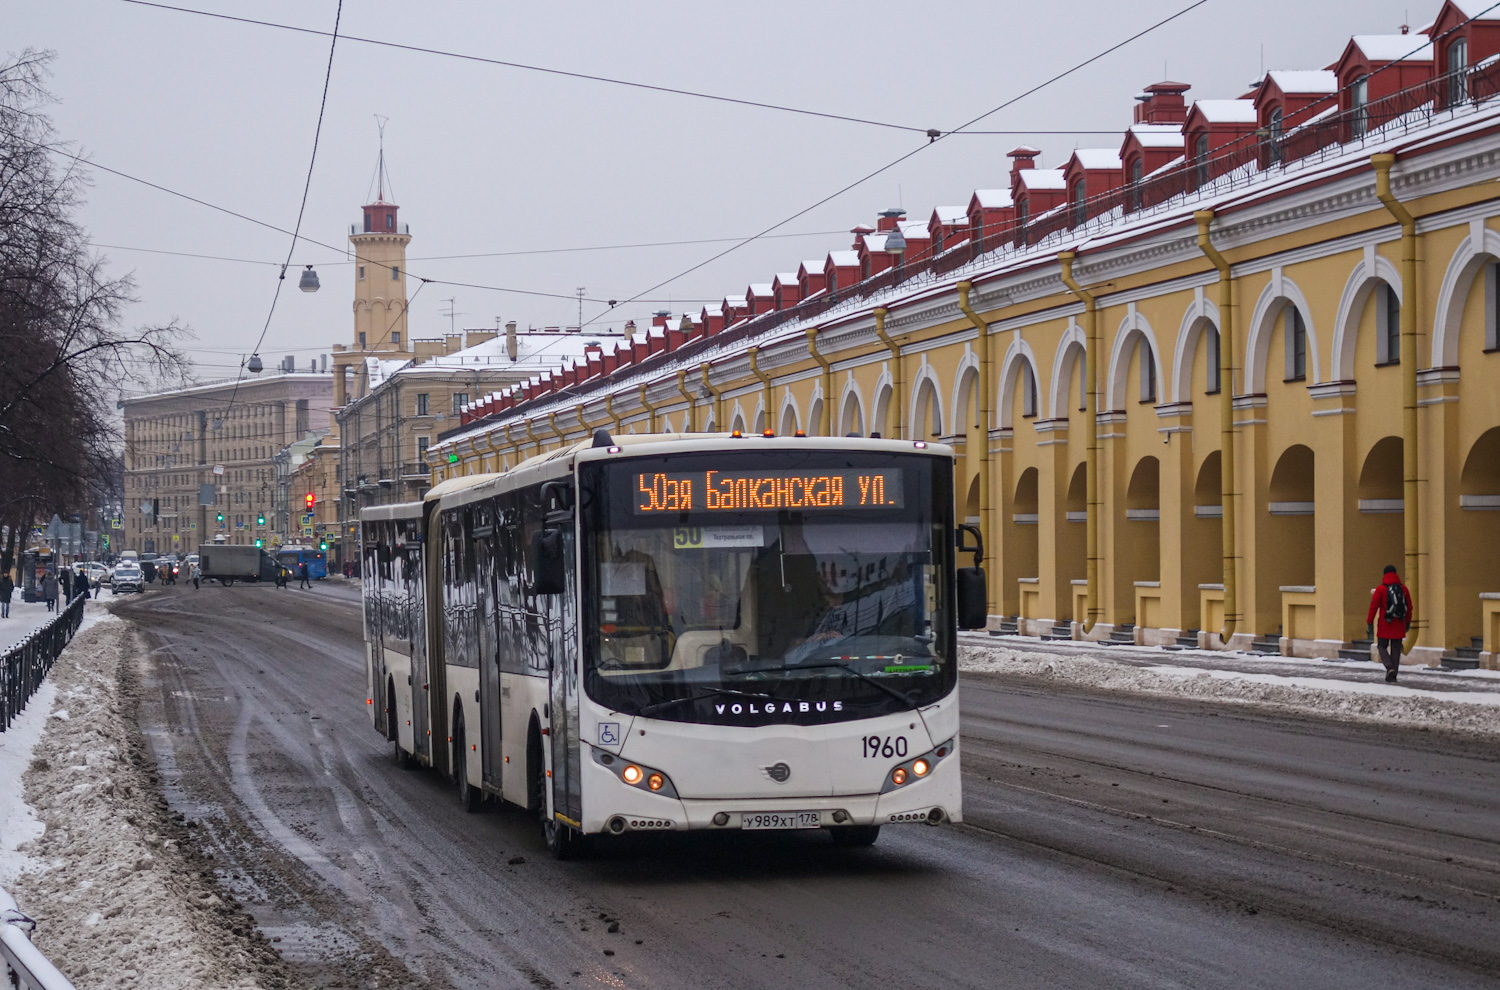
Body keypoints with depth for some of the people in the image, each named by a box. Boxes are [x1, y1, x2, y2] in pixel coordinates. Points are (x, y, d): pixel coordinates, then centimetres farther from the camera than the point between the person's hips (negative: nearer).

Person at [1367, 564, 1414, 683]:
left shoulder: (1381, 589, -8)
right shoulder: (1404, 589, 3)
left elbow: (1374, 606, -9)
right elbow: (1409, 607, 11)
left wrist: (1369, 623, -3)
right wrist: (1408, 622, 23)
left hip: (1384, 625, -3)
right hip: (1399, 626, 3)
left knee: (1382, 646, 10)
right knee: (1396, 649, 9)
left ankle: (1390, 668, -14)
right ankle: (1392, 676, 9)